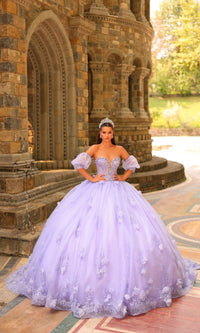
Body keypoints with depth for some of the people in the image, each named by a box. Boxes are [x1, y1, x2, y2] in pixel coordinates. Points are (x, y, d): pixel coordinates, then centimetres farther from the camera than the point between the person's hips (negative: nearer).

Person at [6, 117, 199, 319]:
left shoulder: (119, 149, 6)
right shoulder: (95, 149, -1)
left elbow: (132, 165, 18)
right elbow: (78, 164, -8)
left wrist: (123, 178, 5)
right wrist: (91, 179, -9)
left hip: (117, 192, 3)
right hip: (96, 191, -2)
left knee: (125, 230, 0)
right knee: (92, 228, -7)